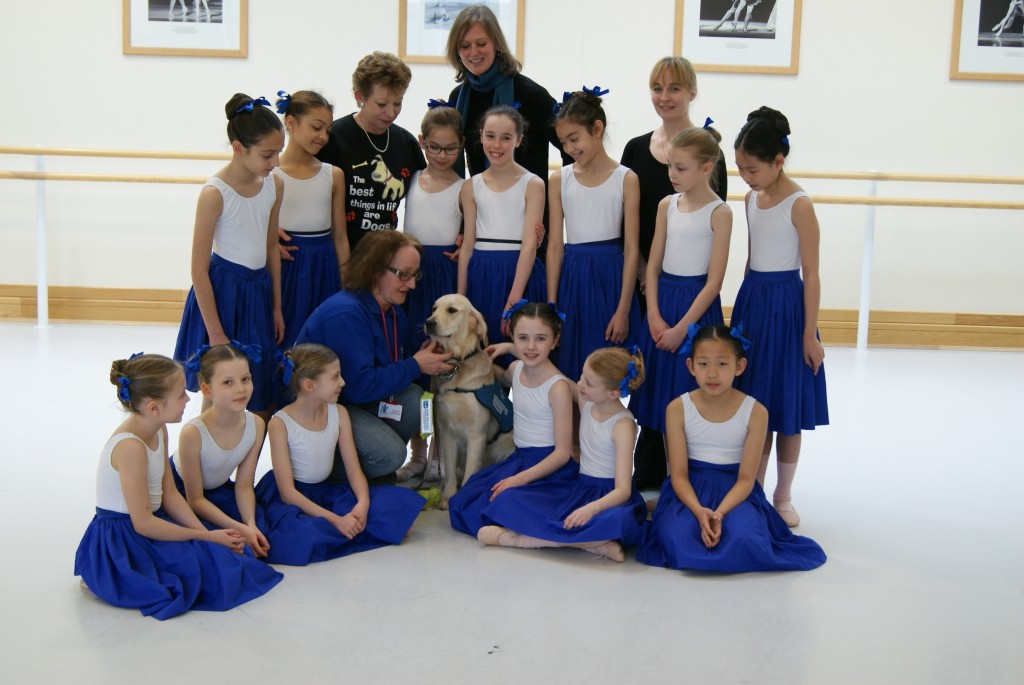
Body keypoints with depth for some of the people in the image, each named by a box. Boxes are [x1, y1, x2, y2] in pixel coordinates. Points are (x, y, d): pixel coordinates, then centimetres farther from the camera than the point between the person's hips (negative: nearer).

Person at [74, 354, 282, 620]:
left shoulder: (158, 430, 3)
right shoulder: (130, 446, -25)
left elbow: (169, 493, 6)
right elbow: (143, 523, -23)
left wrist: (205, 532, -6)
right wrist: (207, 536, -17)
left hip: (149, 523, 9)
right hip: (120, 541, -9)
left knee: (228, 548, -1)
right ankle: (106, 580, -5)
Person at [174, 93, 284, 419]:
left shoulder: (274, 185, 1)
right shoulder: (215, 193, -17)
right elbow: (199, 270, -14)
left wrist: (277, 307, 15)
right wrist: (216, 335, -14)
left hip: (260, 289, 6)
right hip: (223, 292, -6)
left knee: (262, 398, 11)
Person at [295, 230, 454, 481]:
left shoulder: (393, 310, 5)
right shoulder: (345, 314, -26)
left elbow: (391, 365, 9)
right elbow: (359, 385, -29)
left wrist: (428, 360, -10)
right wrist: (414, 366, -21)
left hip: (356, 397, 9)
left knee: (416, 399, -16)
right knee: (390, 453, -25)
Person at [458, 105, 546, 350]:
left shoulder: (532, 185, -3)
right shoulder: (471, 187, 8)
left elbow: (529, 244, -10)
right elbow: (468, 244, 8)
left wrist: (513, 301, -17)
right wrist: (460, 298, 3)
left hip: (519, 274, -3)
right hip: (480, 277, 3)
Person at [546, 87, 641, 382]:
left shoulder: (626, 179, -2)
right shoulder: (559, 180, 5)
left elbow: (631, 248, -4)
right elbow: (555, 246, 4)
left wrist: (623, 310, -8)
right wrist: (550, 307, 1)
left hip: (611, 276, -2)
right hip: (572, 277, 2)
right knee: (567, 368, 4)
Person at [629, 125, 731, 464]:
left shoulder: (719, 213, -10)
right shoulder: (667, 205, 6)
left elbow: (714, 280, -12)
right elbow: (653, 265, 5)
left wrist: (682, 328, -15)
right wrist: (654, 317, -6)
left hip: (697, 304, -5)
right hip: (662, 300, 6)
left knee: (689, 390, 1)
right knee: (659, 387, 10)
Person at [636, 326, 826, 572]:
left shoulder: (755, 412, -8)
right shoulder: (677, 409, -6)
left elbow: (746, 479, -9)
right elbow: (679, 474, -8)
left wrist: (719, 513, -26)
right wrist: (699, 511, -26)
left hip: (735, 491, 0)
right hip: (690, 490, 0)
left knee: (745, 539, -31)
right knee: (677, 540, -30)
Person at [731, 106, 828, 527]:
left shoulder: (799, 205, -14)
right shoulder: (752, 197, 7)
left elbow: (811, 275, -12)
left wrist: (810, 335, -12)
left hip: (785, 303, -6)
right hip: (751, 299, 6)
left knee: (786, 406, 5)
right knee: (753, 402, 11)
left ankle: (782, 496, 18)